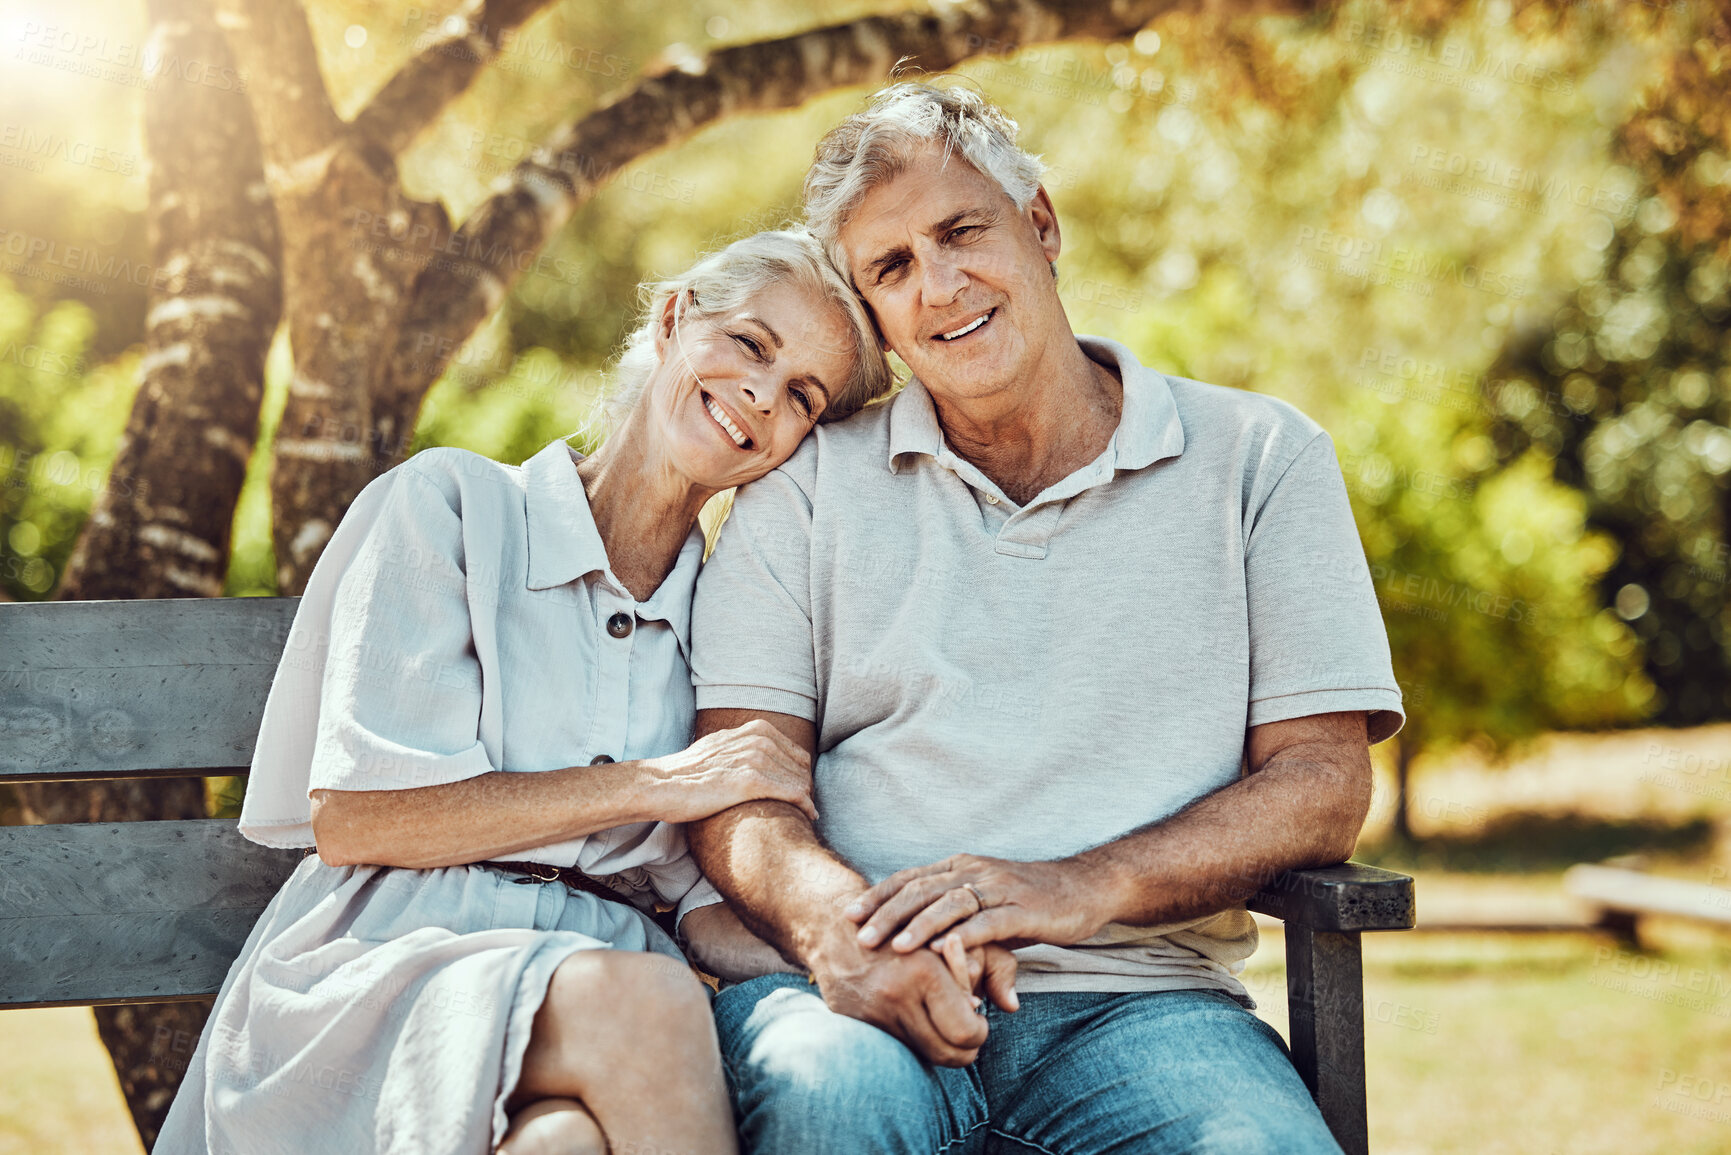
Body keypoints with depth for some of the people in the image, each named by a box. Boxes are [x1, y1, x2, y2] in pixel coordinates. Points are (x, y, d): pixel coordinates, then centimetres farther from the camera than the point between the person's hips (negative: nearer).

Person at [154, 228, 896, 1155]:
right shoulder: (454, 506, 5)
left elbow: (715, 912, 10)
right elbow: (350, 817, -5)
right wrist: (654, 786, -6)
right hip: (380, 968, -1)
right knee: (639, 997, -34)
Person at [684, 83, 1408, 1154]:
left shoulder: (1259, 456, 11)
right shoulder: (810, 482, 13)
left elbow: (1322, 785, 3)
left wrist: (1079, 889, -14)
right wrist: (831, 914, -20)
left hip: (1141, 996, 0)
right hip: (868, 992, 1)